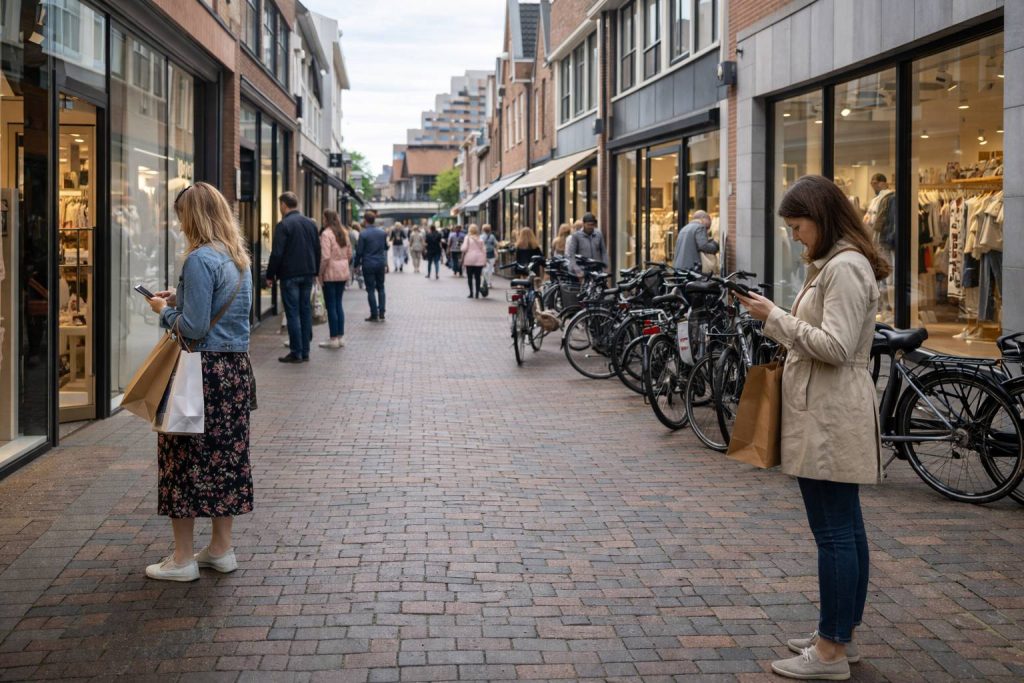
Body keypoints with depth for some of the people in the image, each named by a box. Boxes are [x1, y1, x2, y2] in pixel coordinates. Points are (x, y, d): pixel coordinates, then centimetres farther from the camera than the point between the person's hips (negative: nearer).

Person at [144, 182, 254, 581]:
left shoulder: (200, 260, -17)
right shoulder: (239, 257, 10)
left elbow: (193, 328, -19)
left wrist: (165, 311, -1)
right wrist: (179, 299, 15)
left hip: (204, 370, -8)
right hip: (236, 368, 8)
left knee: (184, 459, 2)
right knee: (227, 457, 13)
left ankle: (183, 559, 9)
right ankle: (221, 550, 22)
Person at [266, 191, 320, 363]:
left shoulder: (283, 225, -11)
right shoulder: (311, 224, 9)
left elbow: (277, 253, -14)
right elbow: (317, 250, 13)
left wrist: (270, 275, -6)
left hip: (290, 275, -6)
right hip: (308, 274, 6)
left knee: (293, 313, -3)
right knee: (306, 311, 9)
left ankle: (296, 352, -2)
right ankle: (305, 351, 12)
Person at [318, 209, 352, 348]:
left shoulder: (326, 234, -14)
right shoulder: (344, 233, 10)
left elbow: (325, 257, -19)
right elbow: (349, 254, 13)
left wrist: (320, 274, -11)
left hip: (330, 273, -7)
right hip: (344, 272, 7)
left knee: (331, 306, -1)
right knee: (338, 304, 14)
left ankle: (334, 339, 1)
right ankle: (341, 337, 16)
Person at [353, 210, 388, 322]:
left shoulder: (363, 234, -11)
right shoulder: (382, 233, 2)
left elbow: (359, 251, -9)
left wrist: (357, 264, 3)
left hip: (368, 265, -4)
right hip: (381, 263, 4)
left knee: (370, 290, 2)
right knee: (380, 288, 13)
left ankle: (374, 315, 2)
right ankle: (381, 314, 9)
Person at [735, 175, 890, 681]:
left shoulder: (845, 267, -16)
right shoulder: (833, 265, 17)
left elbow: (835, 346, -22)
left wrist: (775, 316, -17)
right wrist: (773, 321, 7)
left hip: (831, 417, -11)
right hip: (827, 415, 11)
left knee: (833, 532, -5)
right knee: (845, 529, 15)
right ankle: (841, 634, 24)